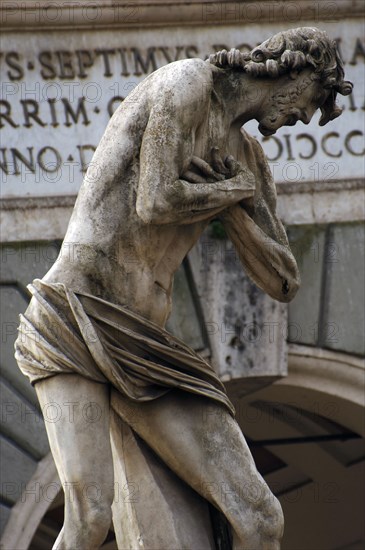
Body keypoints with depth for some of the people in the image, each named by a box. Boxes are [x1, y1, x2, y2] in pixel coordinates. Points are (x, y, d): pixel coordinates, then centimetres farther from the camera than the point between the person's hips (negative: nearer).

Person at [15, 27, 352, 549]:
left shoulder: (249, 159, 20)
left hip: (138, 349, 8)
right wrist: (234, 191, 4)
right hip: (68, 327, -8)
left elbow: (283, 284, 19)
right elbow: (155, 205, -17)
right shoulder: (187, 81, -5)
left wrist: (236, 208, 0)